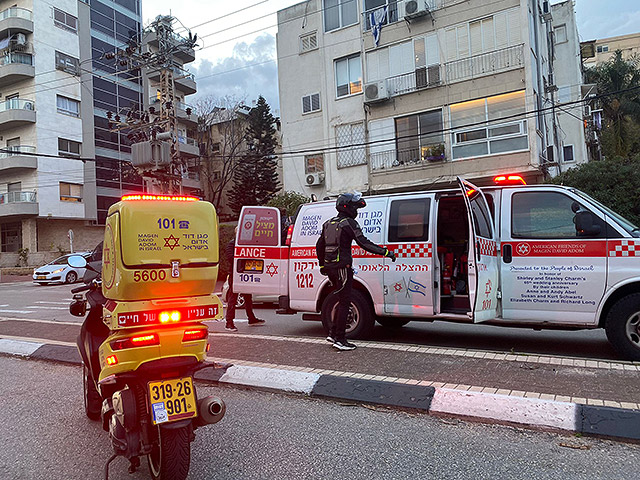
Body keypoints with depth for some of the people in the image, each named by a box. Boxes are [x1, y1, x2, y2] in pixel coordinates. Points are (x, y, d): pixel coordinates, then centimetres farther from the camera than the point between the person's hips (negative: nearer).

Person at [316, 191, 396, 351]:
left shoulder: (328, 224, 16)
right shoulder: (349, 223, -10)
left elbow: (319, 246, 22)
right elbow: (364, 243, -17)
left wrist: (322, 265, 30)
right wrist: (386, 252, -14)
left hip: (330, 267, 9)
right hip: (342, 268, -9)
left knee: (343, 300, 18)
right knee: (345, 303, -2)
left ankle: (333, 333, 19)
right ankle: (339, 339, 1)